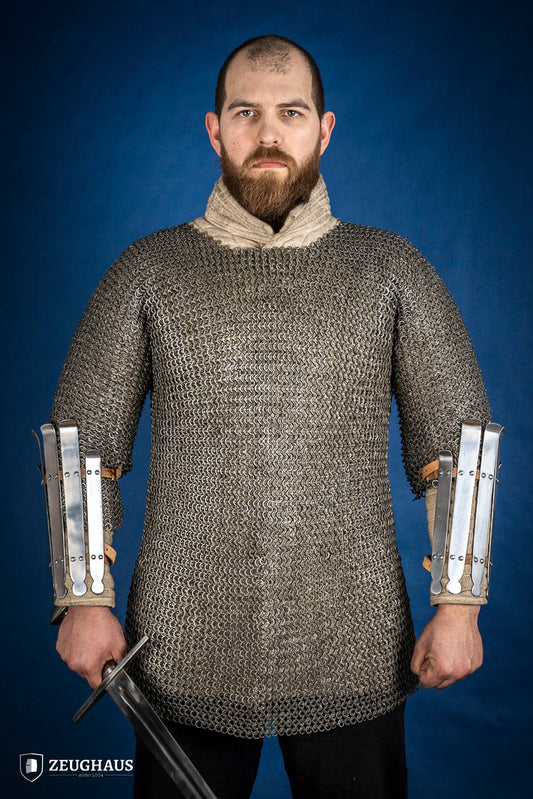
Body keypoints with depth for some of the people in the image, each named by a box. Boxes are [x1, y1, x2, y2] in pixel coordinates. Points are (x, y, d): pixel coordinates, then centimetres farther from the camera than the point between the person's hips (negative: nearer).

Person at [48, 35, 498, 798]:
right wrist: (86, 601, -3)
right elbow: (83, 444, 4)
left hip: (354, 655, 0)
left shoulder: (391, 270, 2)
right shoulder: (148, 272, 2)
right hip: (185, 657, 0)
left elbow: (456, 443, 2)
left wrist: (459, 605, -4)